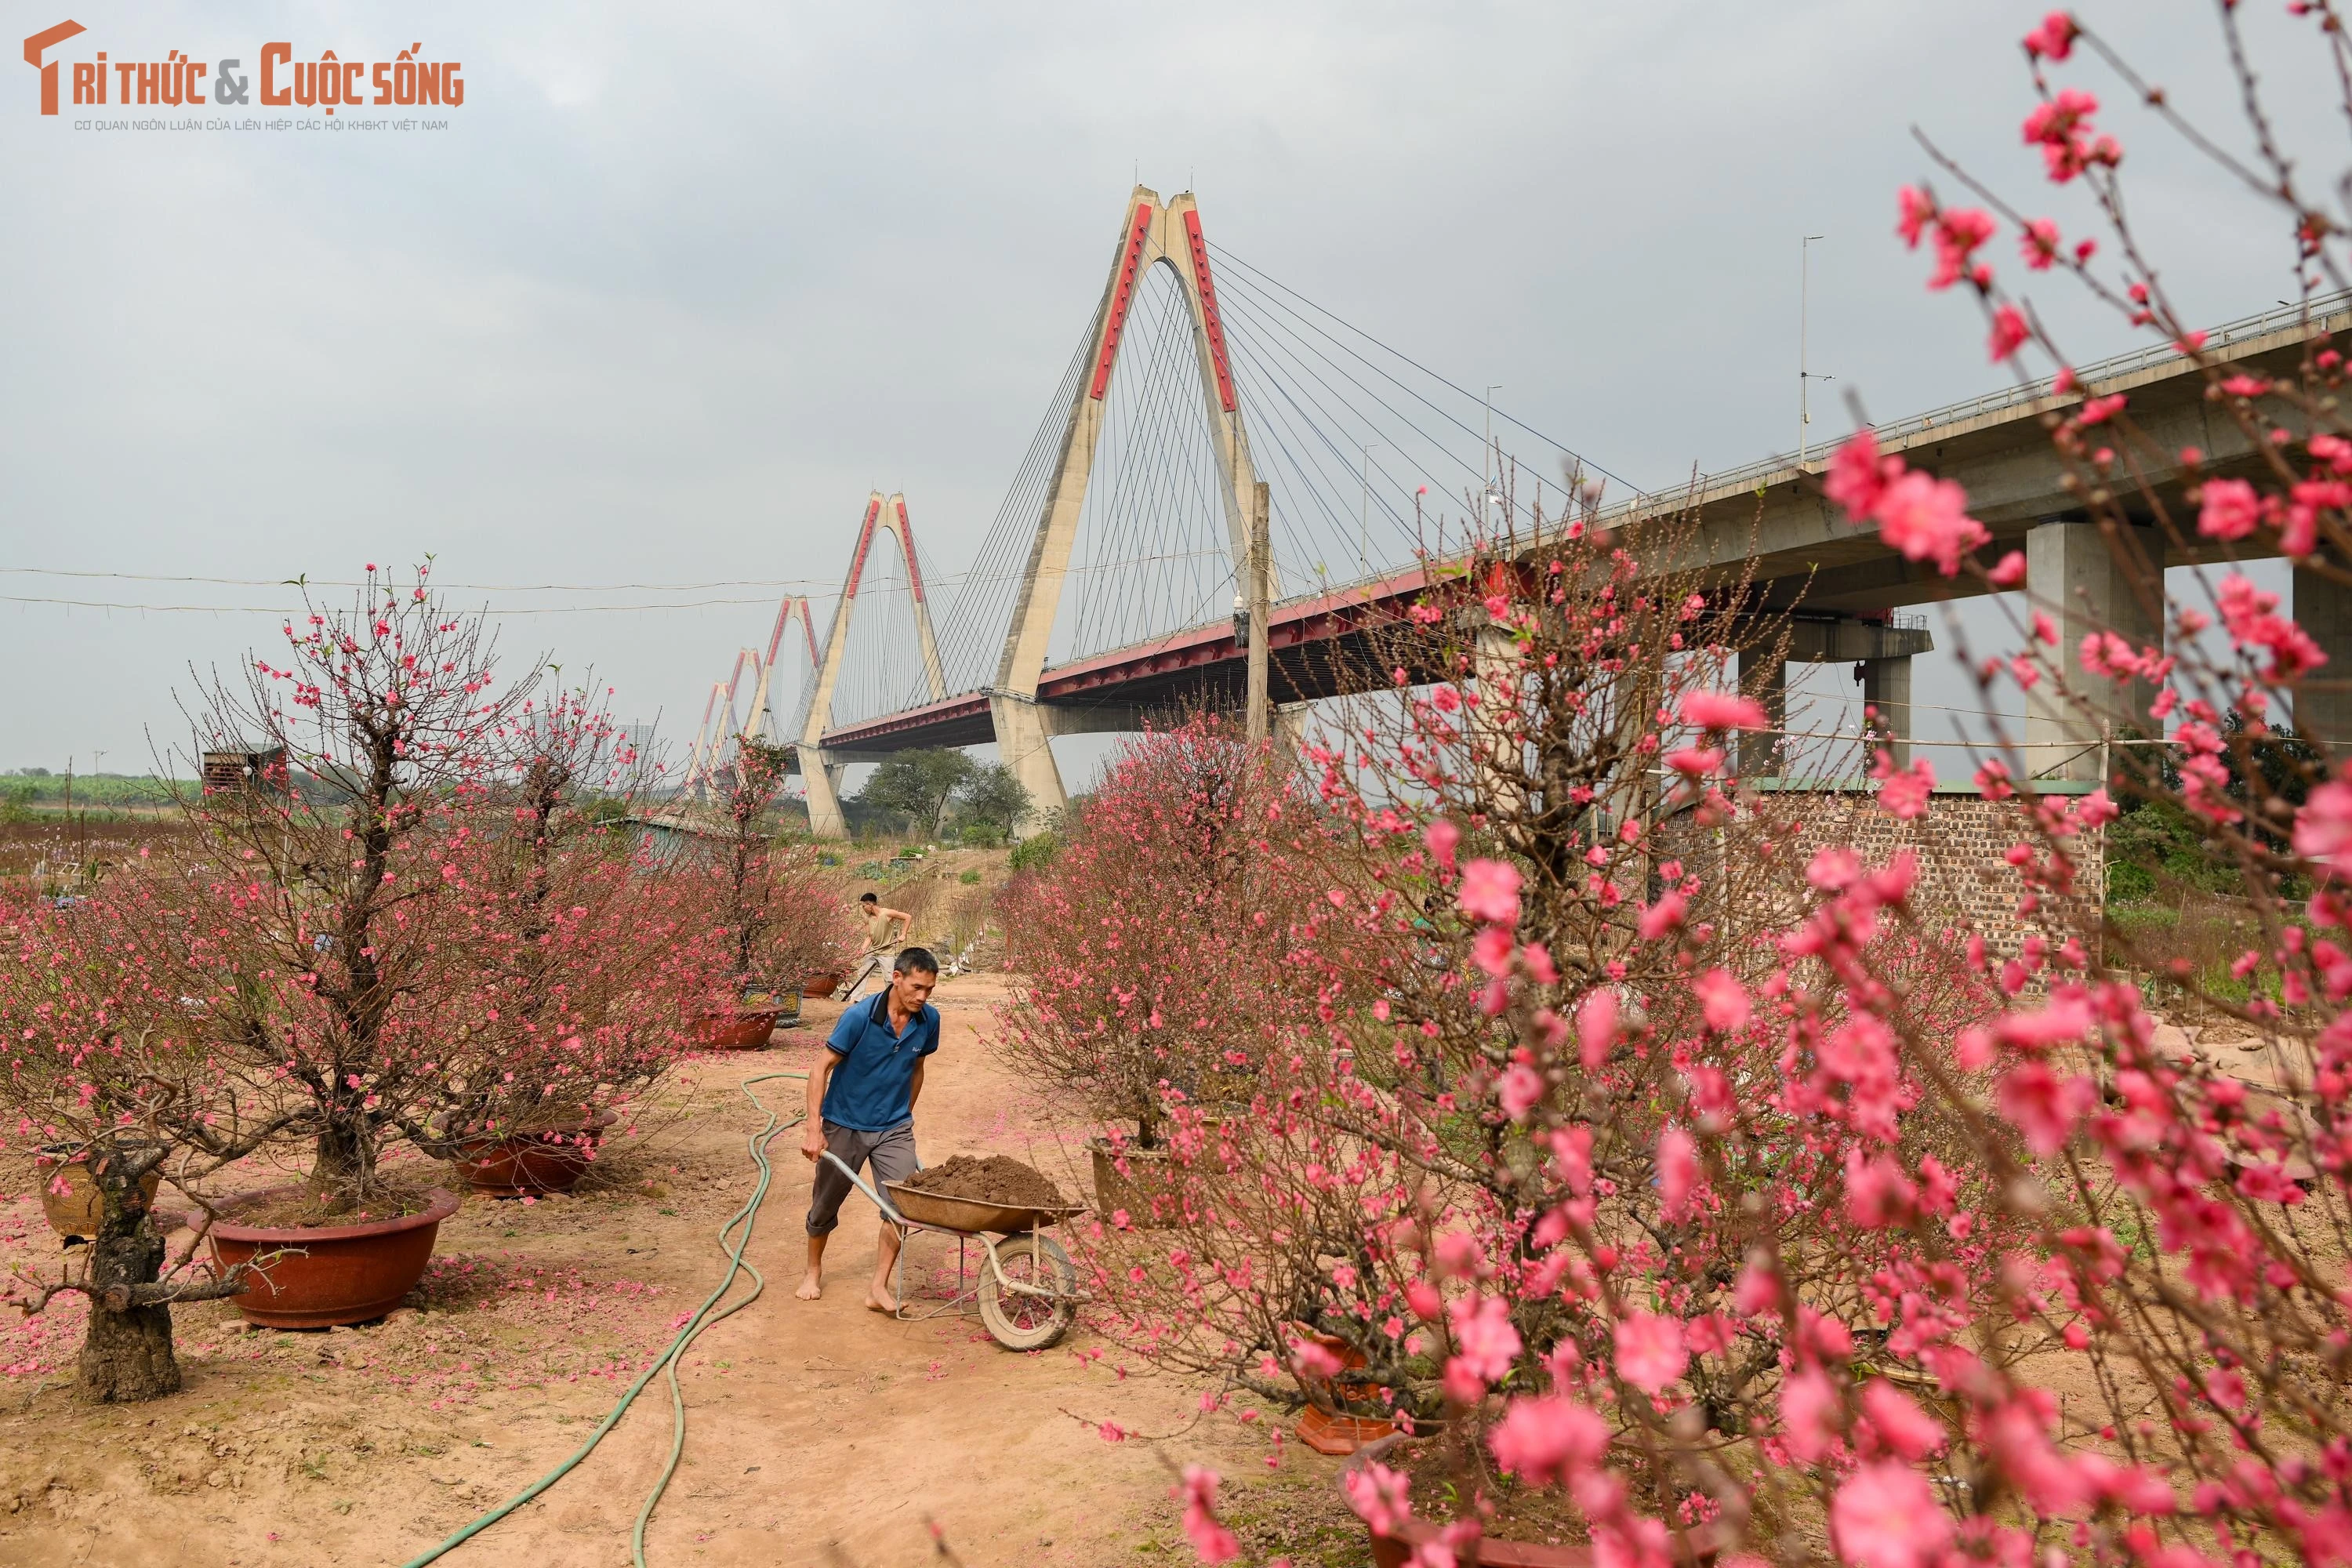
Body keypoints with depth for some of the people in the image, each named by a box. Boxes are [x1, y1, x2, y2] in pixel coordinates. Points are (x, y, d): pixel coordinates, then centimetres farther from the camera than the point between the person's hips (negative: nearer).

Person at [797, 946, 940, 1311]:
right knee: (824, 1206, 13)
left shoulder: (929, 1020, -9)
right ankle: (814, 1272, 39)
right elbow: (822, 1069, -18)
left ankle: (879, 1288, 1)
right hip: (844, 1126, -3)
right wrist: (814, 1128, -23)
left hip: (893, 1129, 3)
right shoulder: (859, 1016, -23)